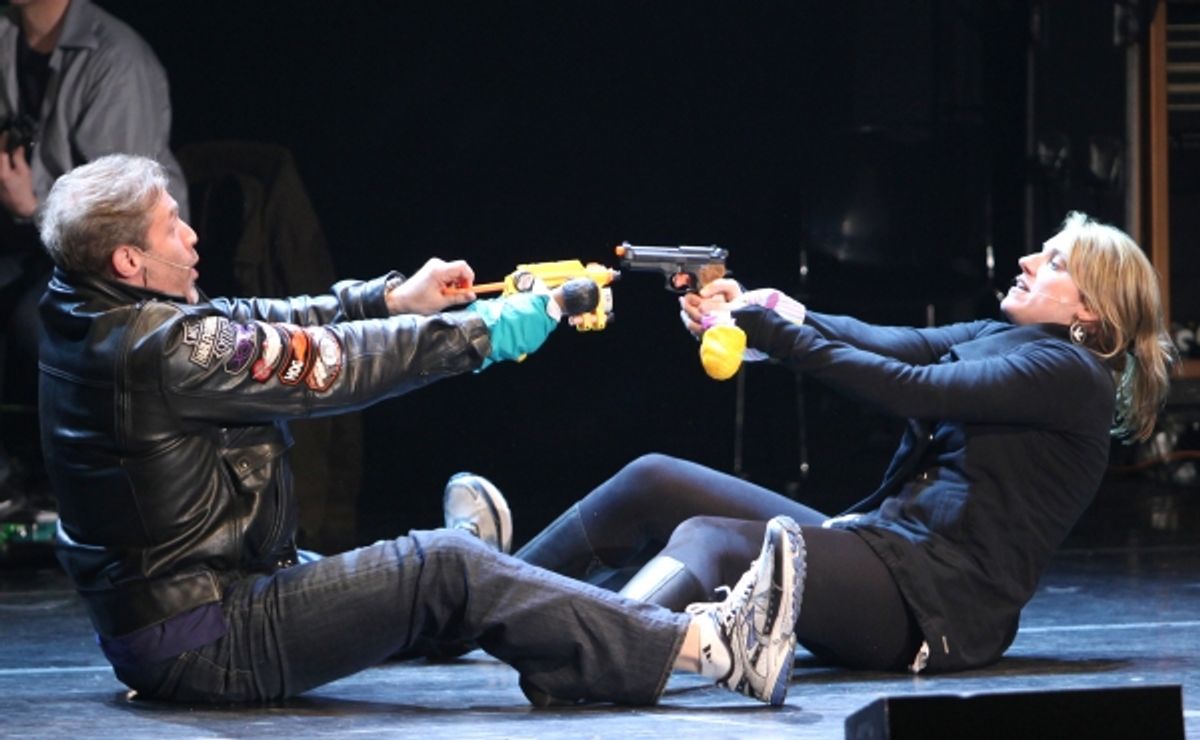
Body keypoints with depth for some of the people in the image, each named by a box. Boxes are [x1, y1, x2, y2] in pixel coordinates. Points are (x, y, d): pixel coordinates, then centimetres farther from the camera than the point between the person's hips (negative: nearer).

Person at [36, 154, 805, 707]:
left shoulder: (88, 320, 5)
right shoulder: (165, 349, -23)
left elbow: (266, 323, 11)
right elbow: (330, 367, -16)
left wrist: (392, 299, 6)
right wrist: (484, 332, -6)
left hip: (147, 625, 10)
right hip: (204, 645, -10)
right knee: (446, 568, -12)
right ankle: (716, 647, -13)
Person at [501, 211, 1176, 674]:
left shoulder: (1070, 375, -7)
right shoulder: (993, 339, 20)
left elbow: (911, 389, -17)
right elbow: (886, 343, 5)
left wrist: (766, 328, -18)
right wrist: (755, 308, -11)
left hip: (937, 596, -9)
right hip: (881, 544, 9)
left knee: (709, 540, -30)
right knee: (654, 481, 1)